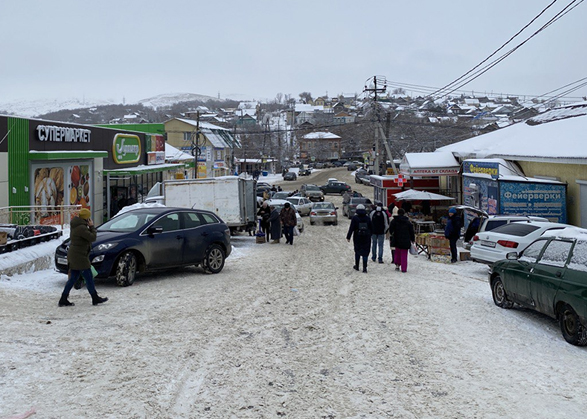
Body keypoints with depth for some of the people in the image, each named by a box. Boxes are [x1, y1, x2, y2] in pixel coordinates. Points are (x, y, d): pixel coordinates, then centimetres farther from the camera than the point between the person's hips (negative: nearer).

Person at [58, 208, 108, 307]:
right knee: (89, 278, 1)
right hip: (79, 257, -10)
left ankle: (63, 300, 16)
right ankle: (95, 299, 11)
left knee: (73, 278, 14)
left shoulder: (75, 225, 11)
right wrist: (92, 226, -9)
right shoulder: (81, 228, -21)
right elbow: (92, 238, -17)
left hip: (74, 255, 10)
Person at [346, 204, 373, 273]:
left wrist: (348, 237, -5)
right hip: (366, 238, 1)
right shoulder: (367, 218, 3)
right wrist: (369, 235, 22)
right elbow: (371, 228, 9)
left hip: (357, 238, -1)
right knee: (365, 252, 4)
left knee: (357, 251, 15)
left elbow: (351, 228, -9)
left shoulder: (355, 218, -6)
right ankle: (364, 268, -1)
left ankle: (357, 266, 24)